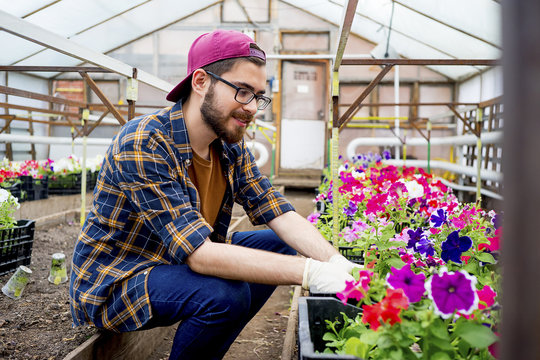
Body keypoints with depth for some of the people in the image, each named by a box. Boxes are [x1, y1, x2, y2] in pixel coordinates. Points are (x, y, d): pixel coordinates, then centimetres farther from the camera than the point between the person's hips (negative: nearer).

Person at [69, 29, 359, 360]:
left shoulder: (231, 147, -3)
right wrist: (309, 273, -39)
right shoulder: (142, 145, -28)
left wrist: (336, 262, -25)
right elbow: (198, 253, -35)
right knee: (226, 294, -31)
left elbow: (281, 214, -8)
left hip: (175, 262, 8)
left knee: (276, 245, 1)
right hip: (113, 283, -8)